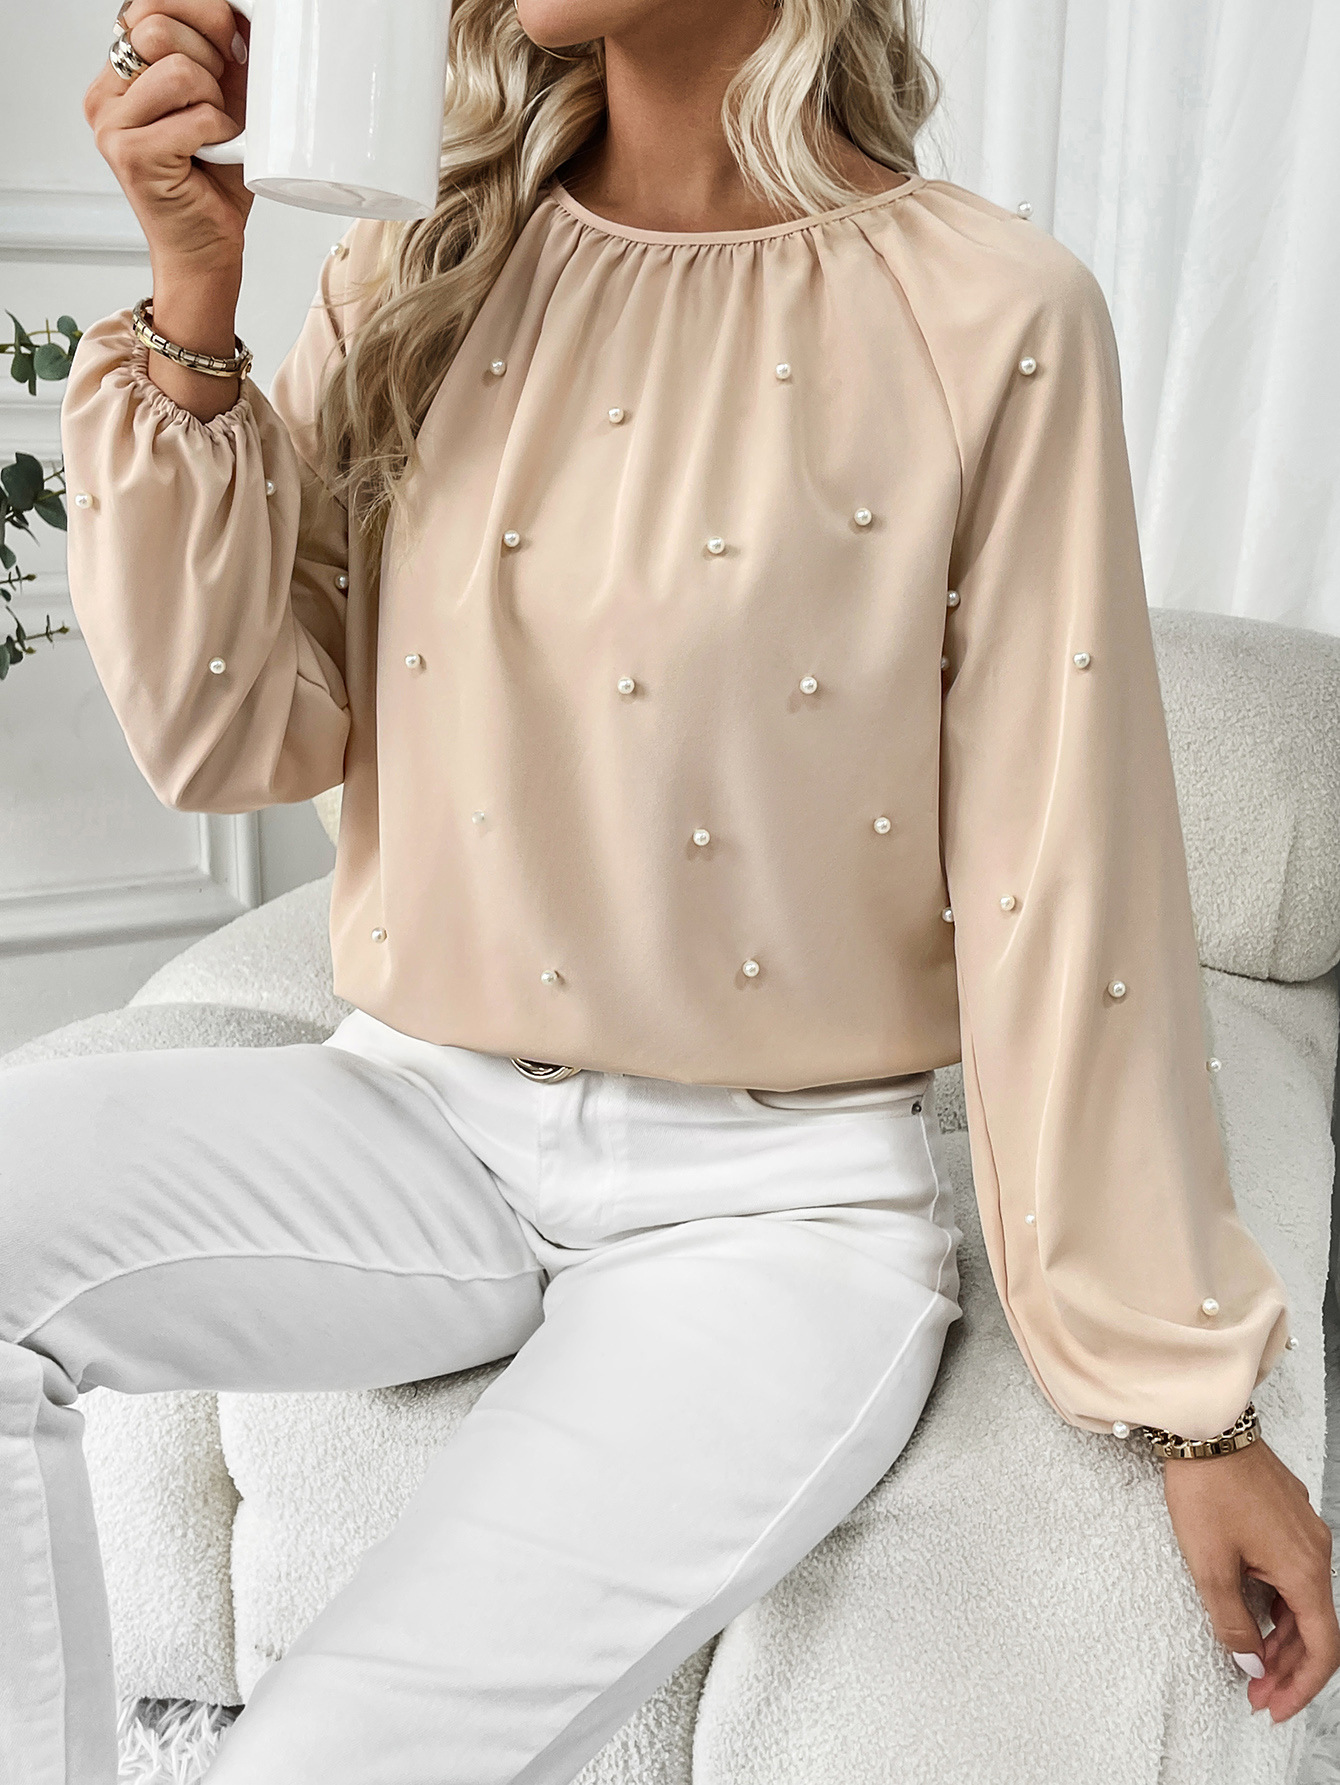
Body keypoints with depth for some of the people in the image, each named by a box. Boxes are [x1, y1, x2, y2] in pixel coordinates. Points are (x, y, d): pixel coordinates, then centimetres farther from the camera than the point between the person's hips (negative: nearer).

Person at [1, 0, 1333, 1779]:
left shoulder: (992, 317, -7)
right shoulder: (409, 288, 6)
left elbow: (1060, 888, -7)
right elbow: (236, 742, 0)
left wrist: (1191, 1395, -3)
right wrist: (193, 308, -10)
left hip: (779, 1192, -4)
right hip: (424, 1116, 5)